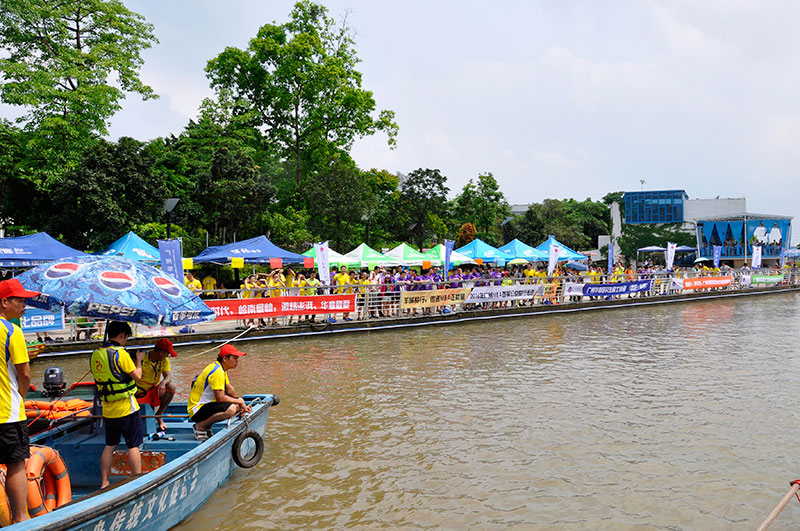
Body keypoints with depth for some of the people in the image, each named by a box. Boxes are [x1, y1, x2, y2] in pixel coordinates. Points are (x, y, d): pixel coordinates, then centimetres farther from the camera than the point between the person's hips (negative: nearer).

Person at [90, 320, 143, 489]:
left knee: (109, 445, 16)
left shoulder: (96, 355, 5)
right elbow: (137, 377, -13)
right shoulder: (120, 354, -17)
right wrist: (138, 361, 4)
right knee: (133, 445, 1)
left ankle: (104, 482, 19)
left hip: (108, 410, 7)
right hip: (126, 408, -6)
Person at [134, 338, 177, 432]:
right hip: (141, 394, -4)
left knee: (171, 386, -26)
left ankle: (159, 415, -8)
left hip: (155, 391, 4)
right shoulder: (142, 358, -18)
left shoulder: (164, 360, -3)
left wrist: (163, 383, -39)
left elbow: (168, 376, -16)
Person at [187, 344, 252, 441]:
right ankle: (200, 426, -11)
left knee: (238, 405, 10)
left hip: (207, 404, 11)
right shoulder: (217, 371, -22)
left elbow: (229, 389, 18)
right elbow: (220, 398, -25)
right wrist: (240, 401, -12)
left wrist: (242, 404, 9)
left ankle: (207, 426, 11)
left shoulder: (221, 368, 11)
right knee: (231, 409, -31)